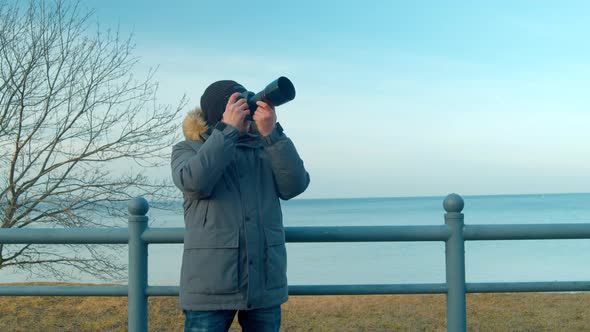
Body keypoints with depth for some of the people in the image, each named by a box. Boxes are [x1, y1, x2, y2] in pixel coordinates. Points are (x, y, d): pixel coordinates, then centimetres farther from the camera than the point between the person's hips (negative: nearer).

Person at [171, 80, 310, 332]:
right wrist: (229, 129, -15)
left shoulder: (264, 147, 11)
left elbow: (294, 186, -5)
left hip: (266, 283, 3)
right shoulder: (188, 149, 6)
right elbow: (195, 182, -16)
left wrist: (271, 133, -13)